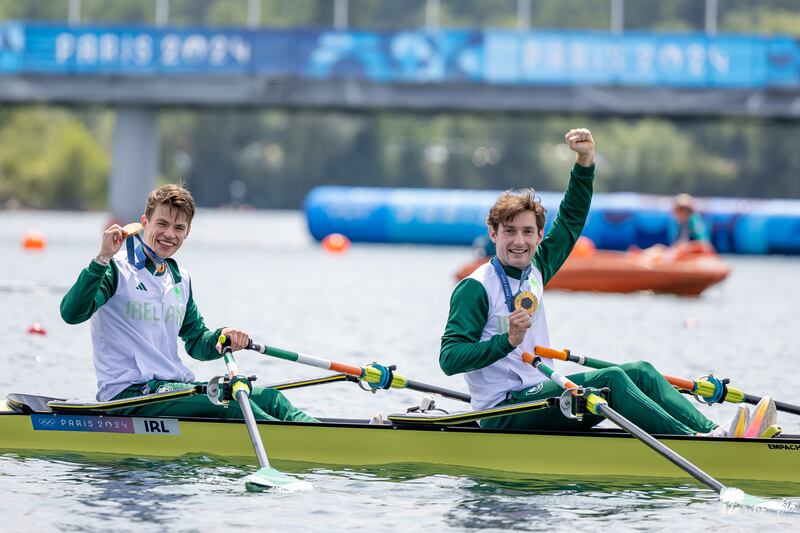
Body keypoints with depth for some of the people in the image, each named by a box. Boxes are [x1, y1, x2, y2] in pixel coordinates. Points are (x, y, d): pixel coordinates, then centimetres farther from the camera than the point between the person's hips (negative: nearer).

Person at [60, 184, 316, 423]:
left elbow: (197, 343, 23)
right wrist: (102, 259, -30)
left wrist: (222, 337, 0)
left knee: (268, 398, -9)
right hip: (128, 392, -8)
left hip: (175, 387, 8)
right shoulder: (116, 269, -6)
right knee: (229, 403, -28)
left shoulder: (180, 280, 18)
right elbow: (71, 313, -21)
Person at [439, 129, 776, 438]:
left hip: (539, 394, 9)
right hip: (502, 411, -9)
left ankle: (712, 431, -21)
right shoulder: (475, 288, -10)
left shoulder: (534, 271, 13)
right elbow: (449, 358, -18)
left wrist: (585, 160, 11)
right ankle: (699, 443, -36)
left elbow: (572, 219, 21)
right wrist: (507, 341, -28)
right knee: (611, 380, -24)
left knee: (641, 372, -3)